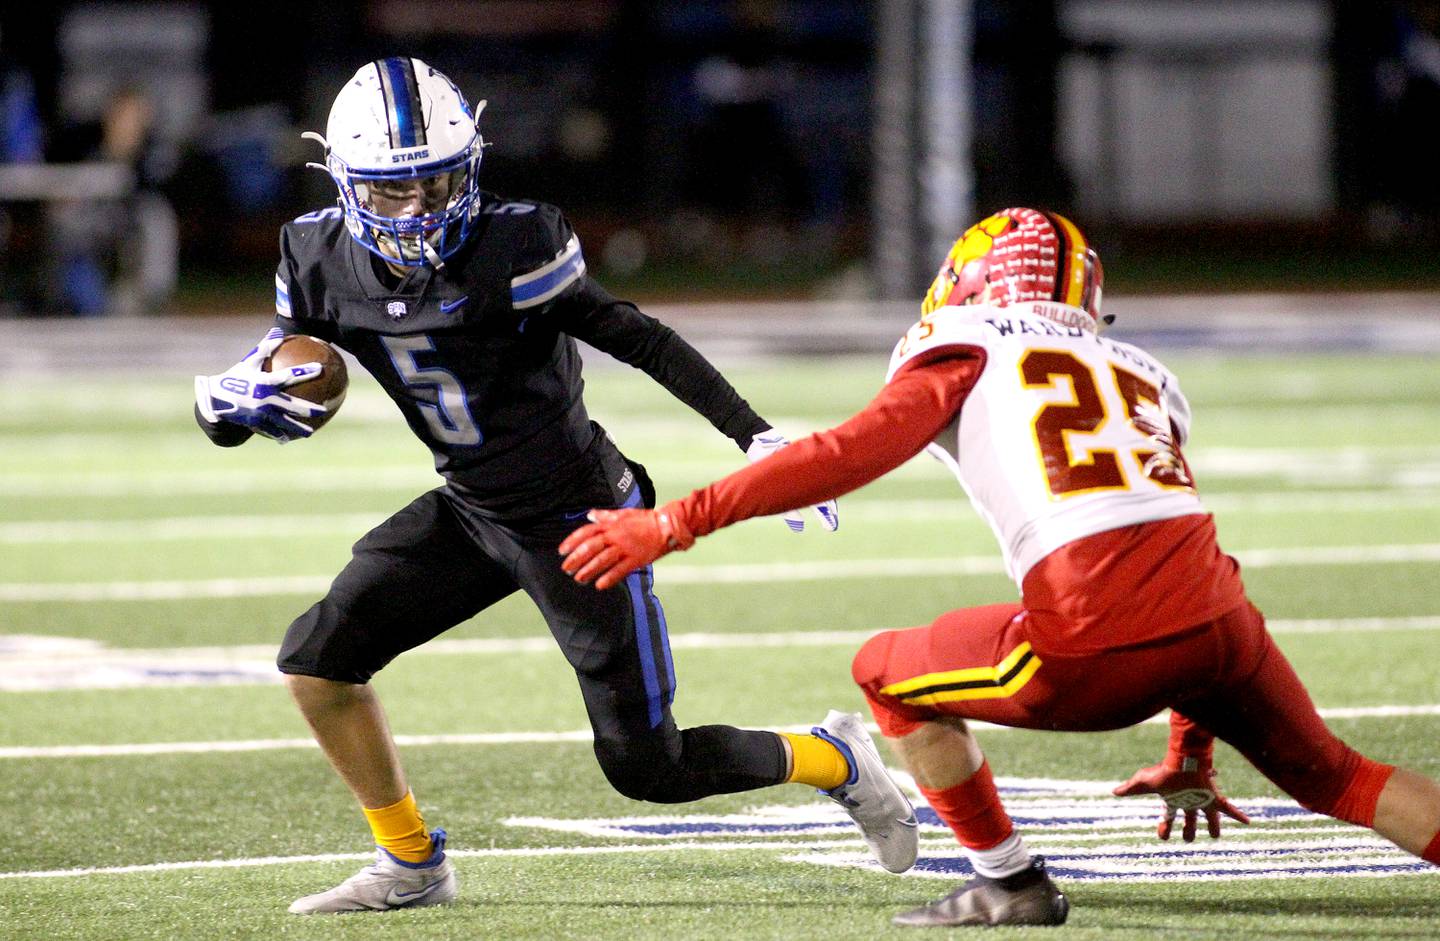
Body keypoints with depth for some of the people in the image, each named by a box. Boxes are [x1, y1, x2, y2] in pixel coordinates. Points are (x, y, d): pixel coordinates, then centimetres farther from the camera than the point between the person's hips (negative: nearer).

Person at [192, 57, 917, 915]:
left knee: (646, 769, -2)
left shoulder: (511, 249, -25)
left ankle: (836, 760, 25)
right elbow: (222, 413, 1)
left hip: (582, 520, -6)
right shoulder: (323, 265, -7)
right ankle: (410, 866, 13)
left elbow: (639, 340, -16)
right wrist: (234, 400, -23)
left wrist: (755, 436, -17)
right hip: (472, 515, 6)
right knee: (318, 658, -5)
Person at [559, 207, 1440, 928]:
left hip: (1102, 640, -5)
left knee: (887, 673, 19)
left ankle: (1011, 881, 18)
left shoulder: (971, 350, 16)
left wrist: (677, 523, 1)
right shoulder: (1140, 374, 31)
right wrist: (1191, 754, 38)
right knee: (1325, 773, 28)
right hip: (1218, 619, 5)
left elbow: (852, 454, 0)